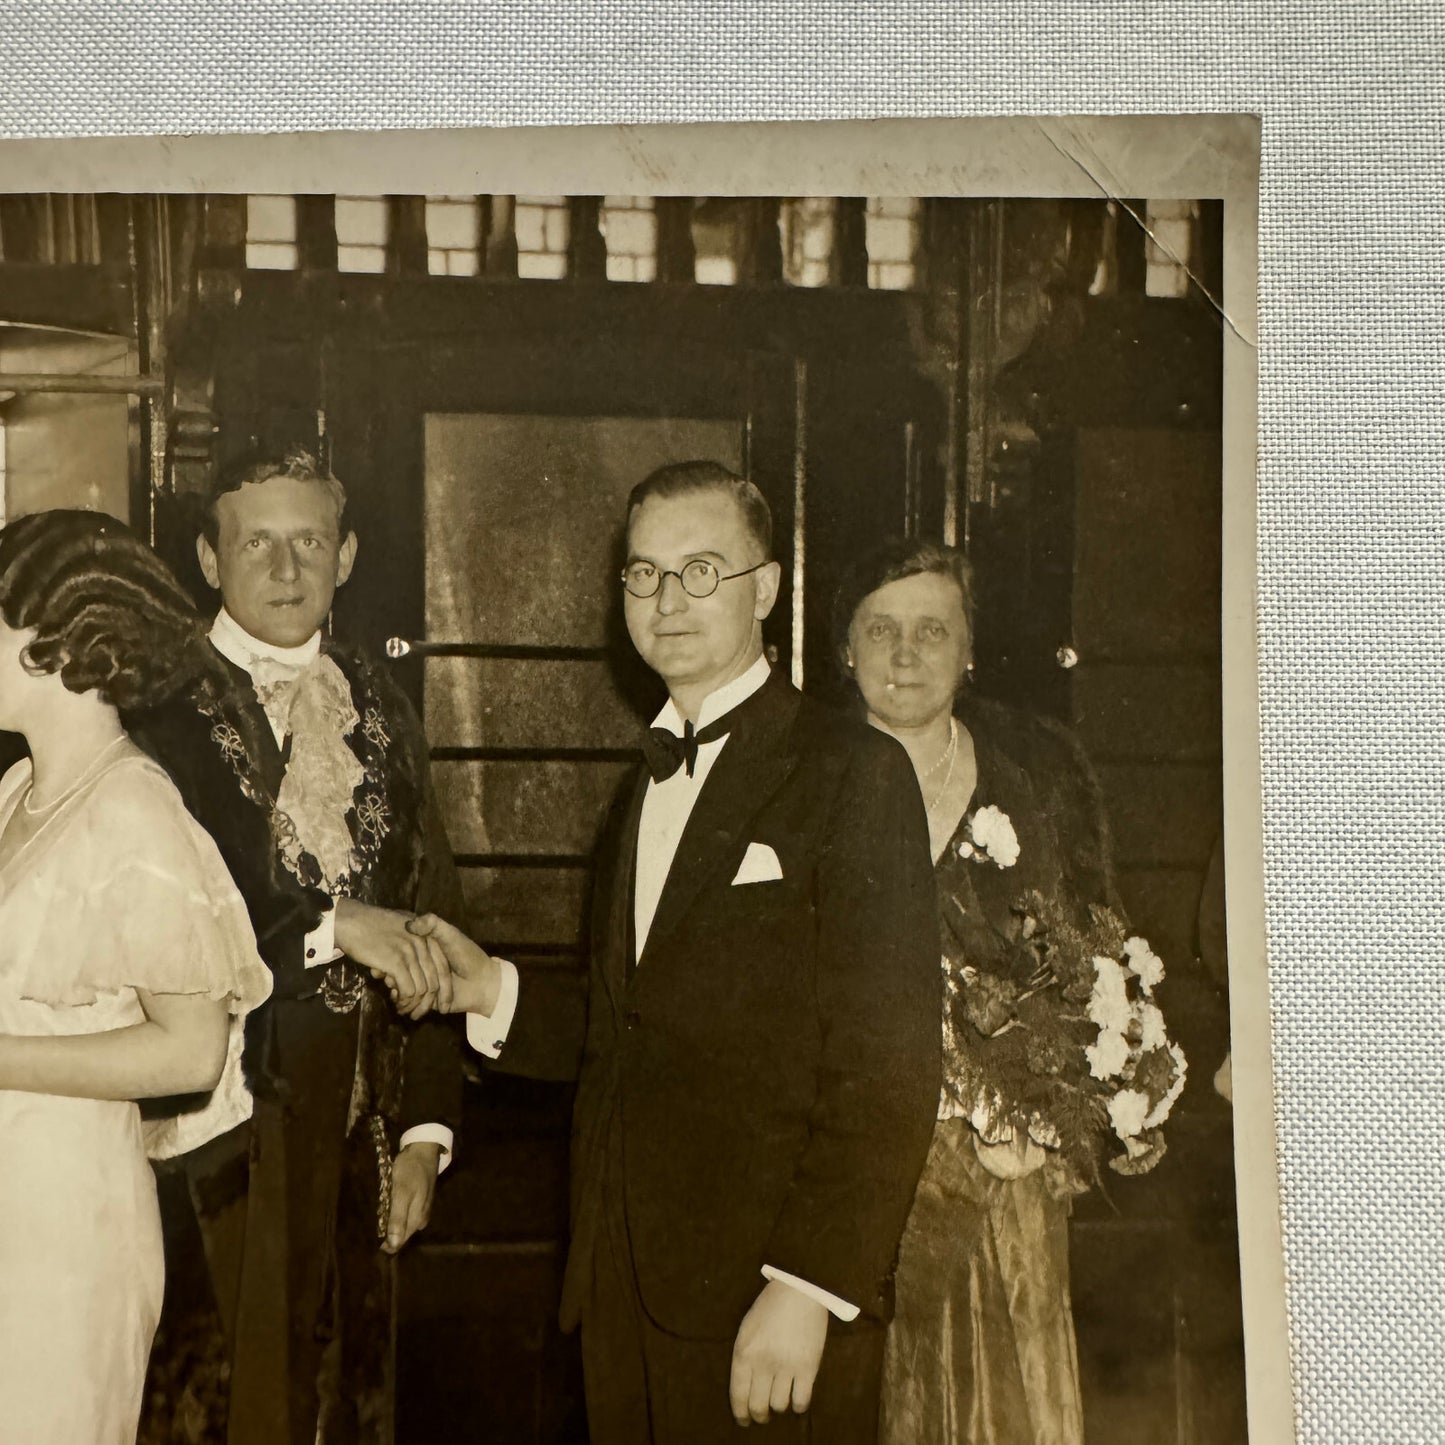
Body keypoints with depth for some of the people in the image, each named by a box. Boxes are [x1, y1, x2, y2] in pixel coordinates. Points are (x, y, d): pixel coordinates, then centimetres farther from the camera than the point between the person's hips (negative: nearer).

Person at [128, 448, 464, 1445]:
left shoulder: (381, 712, 8)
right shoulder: (165, 714, -7)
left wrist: (426, 1127, 3)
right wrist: (327, 923, -25)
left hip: (374, 1113, 4)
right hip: (251, 1113, -4)